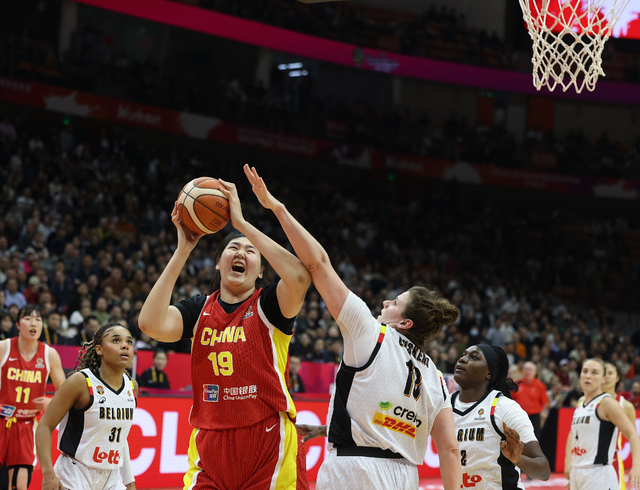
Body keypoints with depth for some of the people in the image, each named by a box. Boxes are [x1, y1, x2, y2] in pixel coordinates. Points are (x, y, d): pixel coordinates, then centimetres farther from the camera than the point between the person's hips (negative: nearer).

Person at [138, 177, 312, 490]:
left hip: (268, 443, -3)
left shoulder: (268, 304, 1)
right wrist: (183, 249, -7)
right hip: (210, 445, 3)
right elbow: (151, 323, -10)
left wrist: (242, 223, -17)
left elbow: (300, 277, -22)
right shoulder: (199, 309, 10)